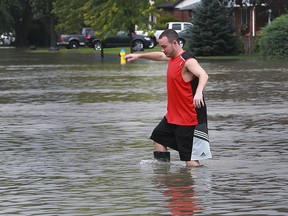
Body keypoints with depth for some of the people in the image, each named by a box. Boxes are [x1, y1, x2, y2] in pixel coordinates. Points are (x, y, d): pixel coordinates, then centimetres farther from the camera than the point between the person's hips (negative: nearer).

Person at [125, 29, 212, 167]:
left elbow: (203, 75, -39)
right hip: (172, 116, 11)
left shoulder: (188, 61, -22)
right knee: (158, 138, 25)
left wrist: (199, 92, -59)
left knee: (190, 159, -12)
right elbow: (160, 56, 33)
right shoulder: (172, 57, 9)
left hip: (188, 118, -11)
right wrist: (139, 56, 36)